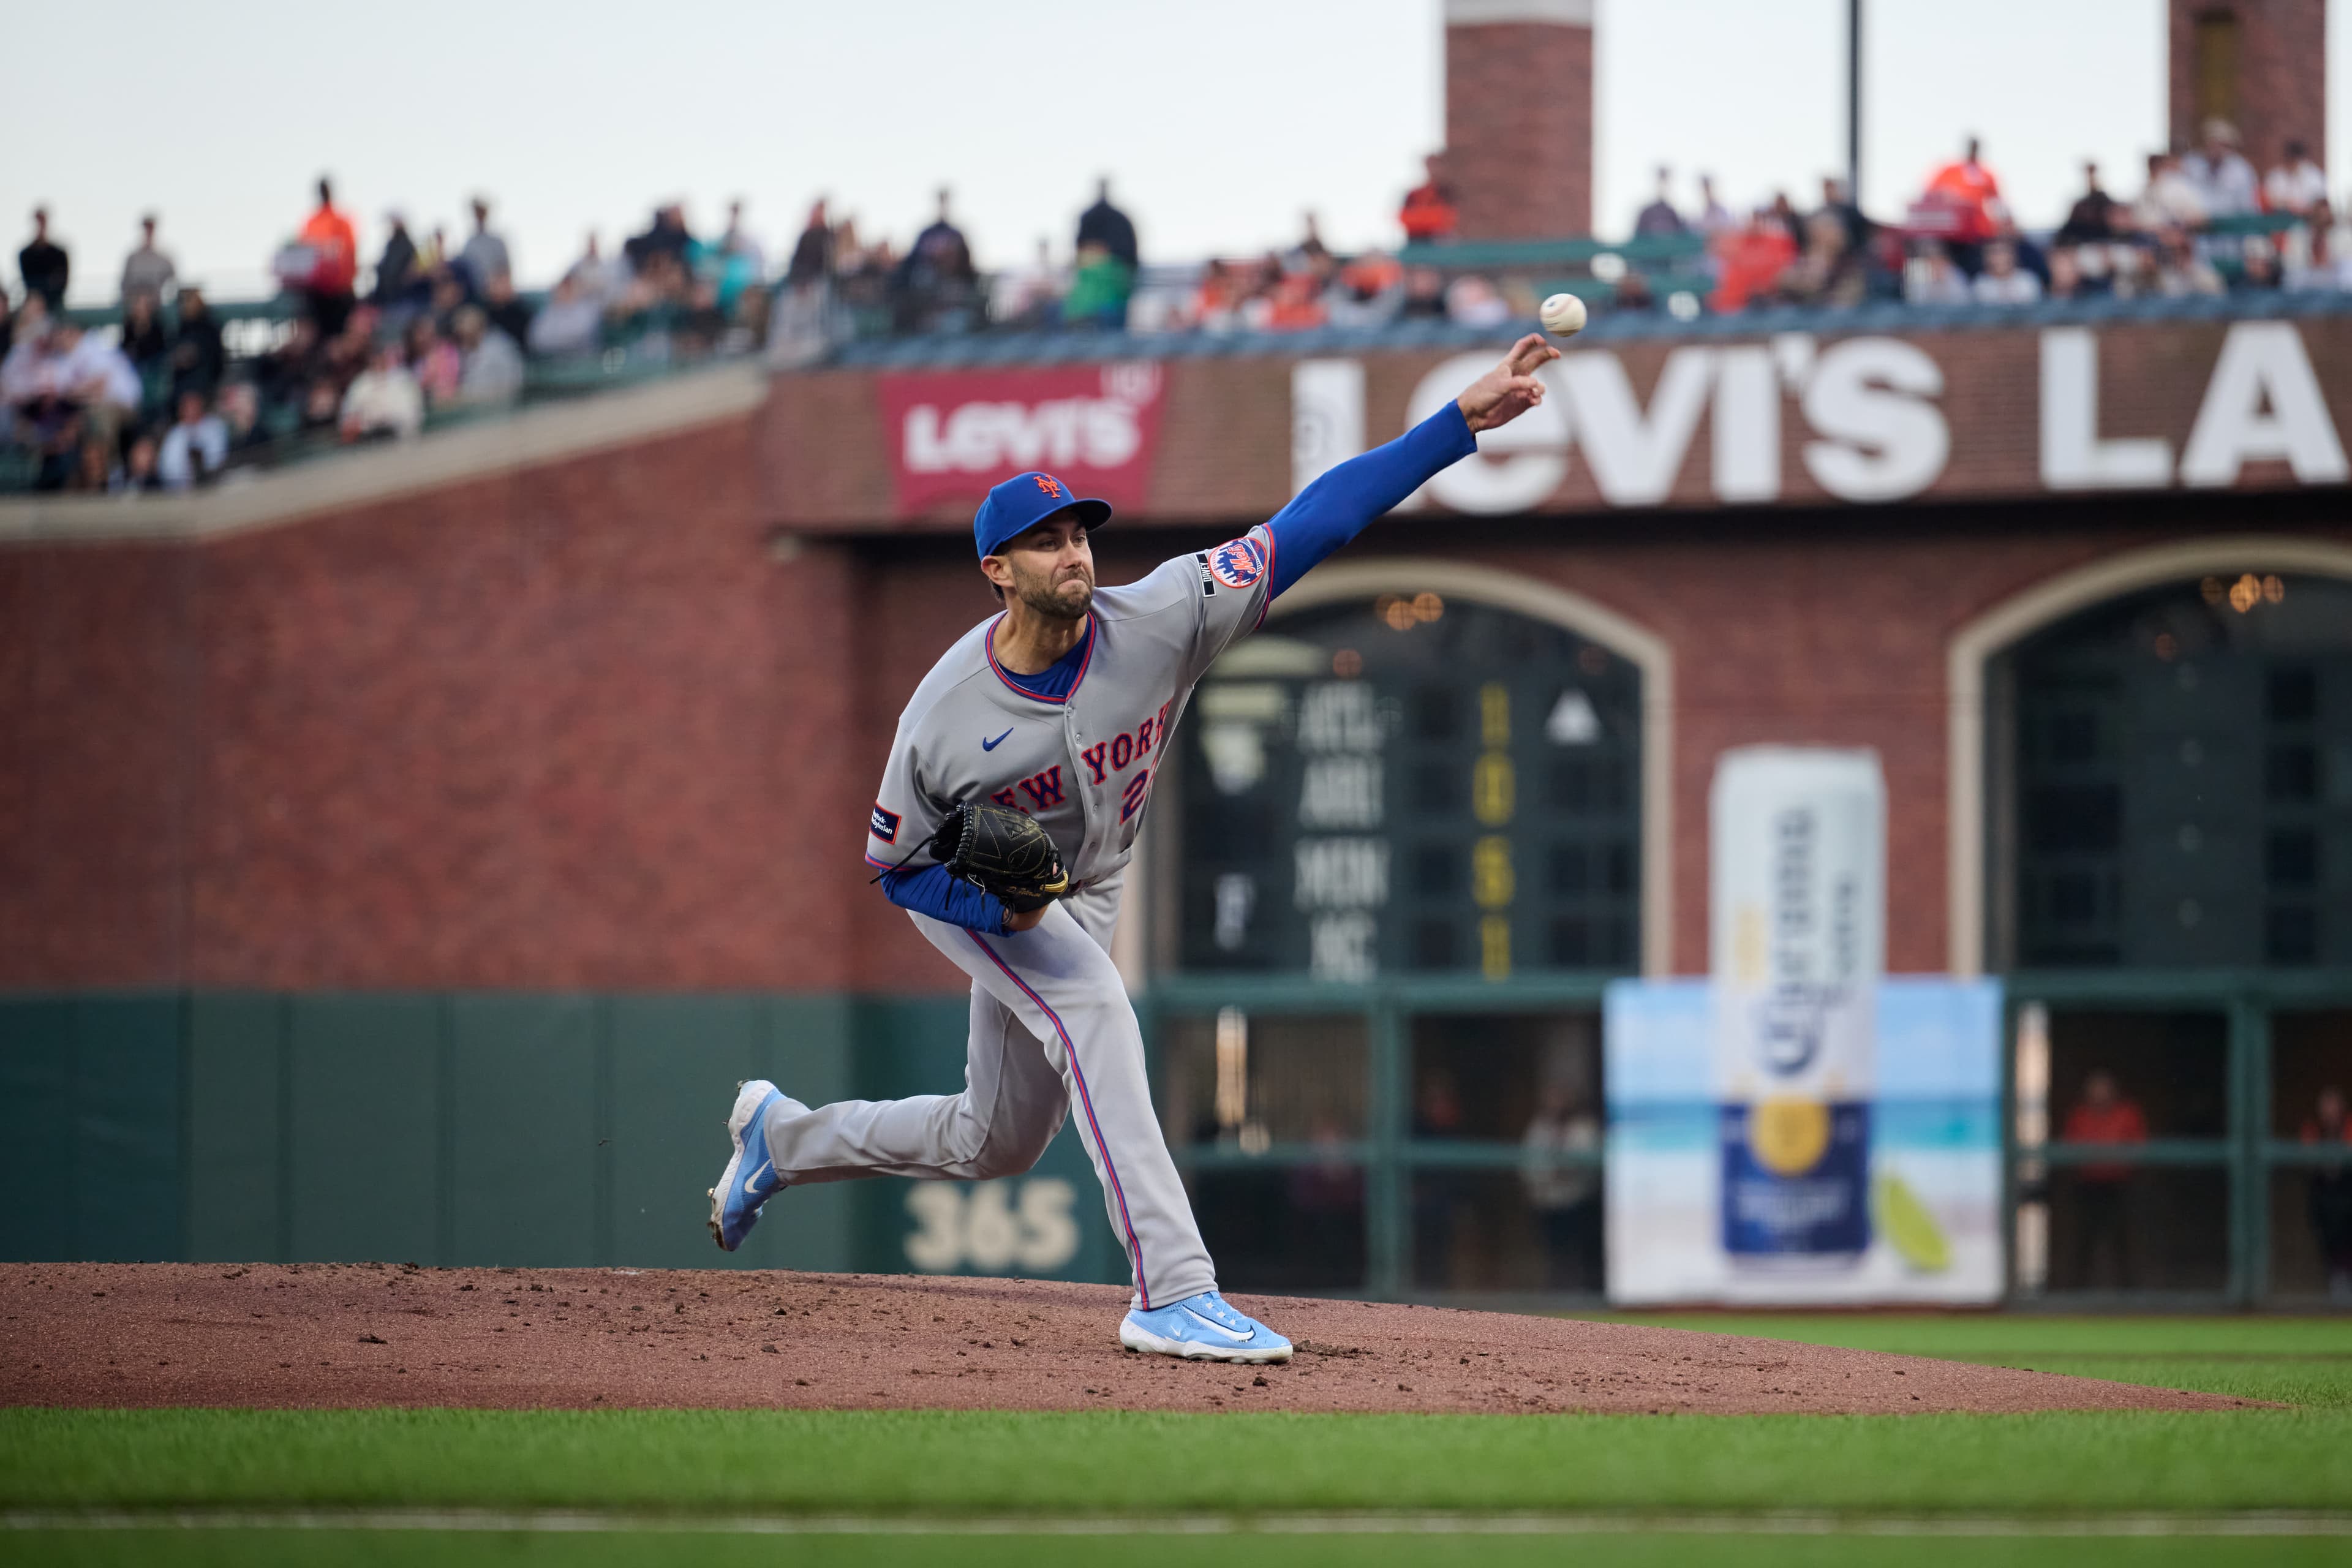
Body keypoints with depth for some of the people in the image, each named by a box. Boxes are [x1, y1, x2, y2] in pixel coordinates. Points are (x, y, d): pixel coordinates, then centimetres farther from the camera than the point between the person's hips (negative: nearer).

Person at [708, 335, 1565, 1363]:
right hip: (966, 892, -5)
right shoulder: (945, 717, -29)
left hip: (1080, 900, 5)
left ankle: (785, 1134, 41)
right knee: (1097, 1012, -32)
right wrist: (997, 903, -37)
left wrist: (1463, 421, -39)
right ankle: (1173, 1295, -36)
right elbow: (895, 866, -15)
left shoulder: (1159, 622, -26)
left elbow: (1314, 521, -32)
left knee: (995, 1145, 16)